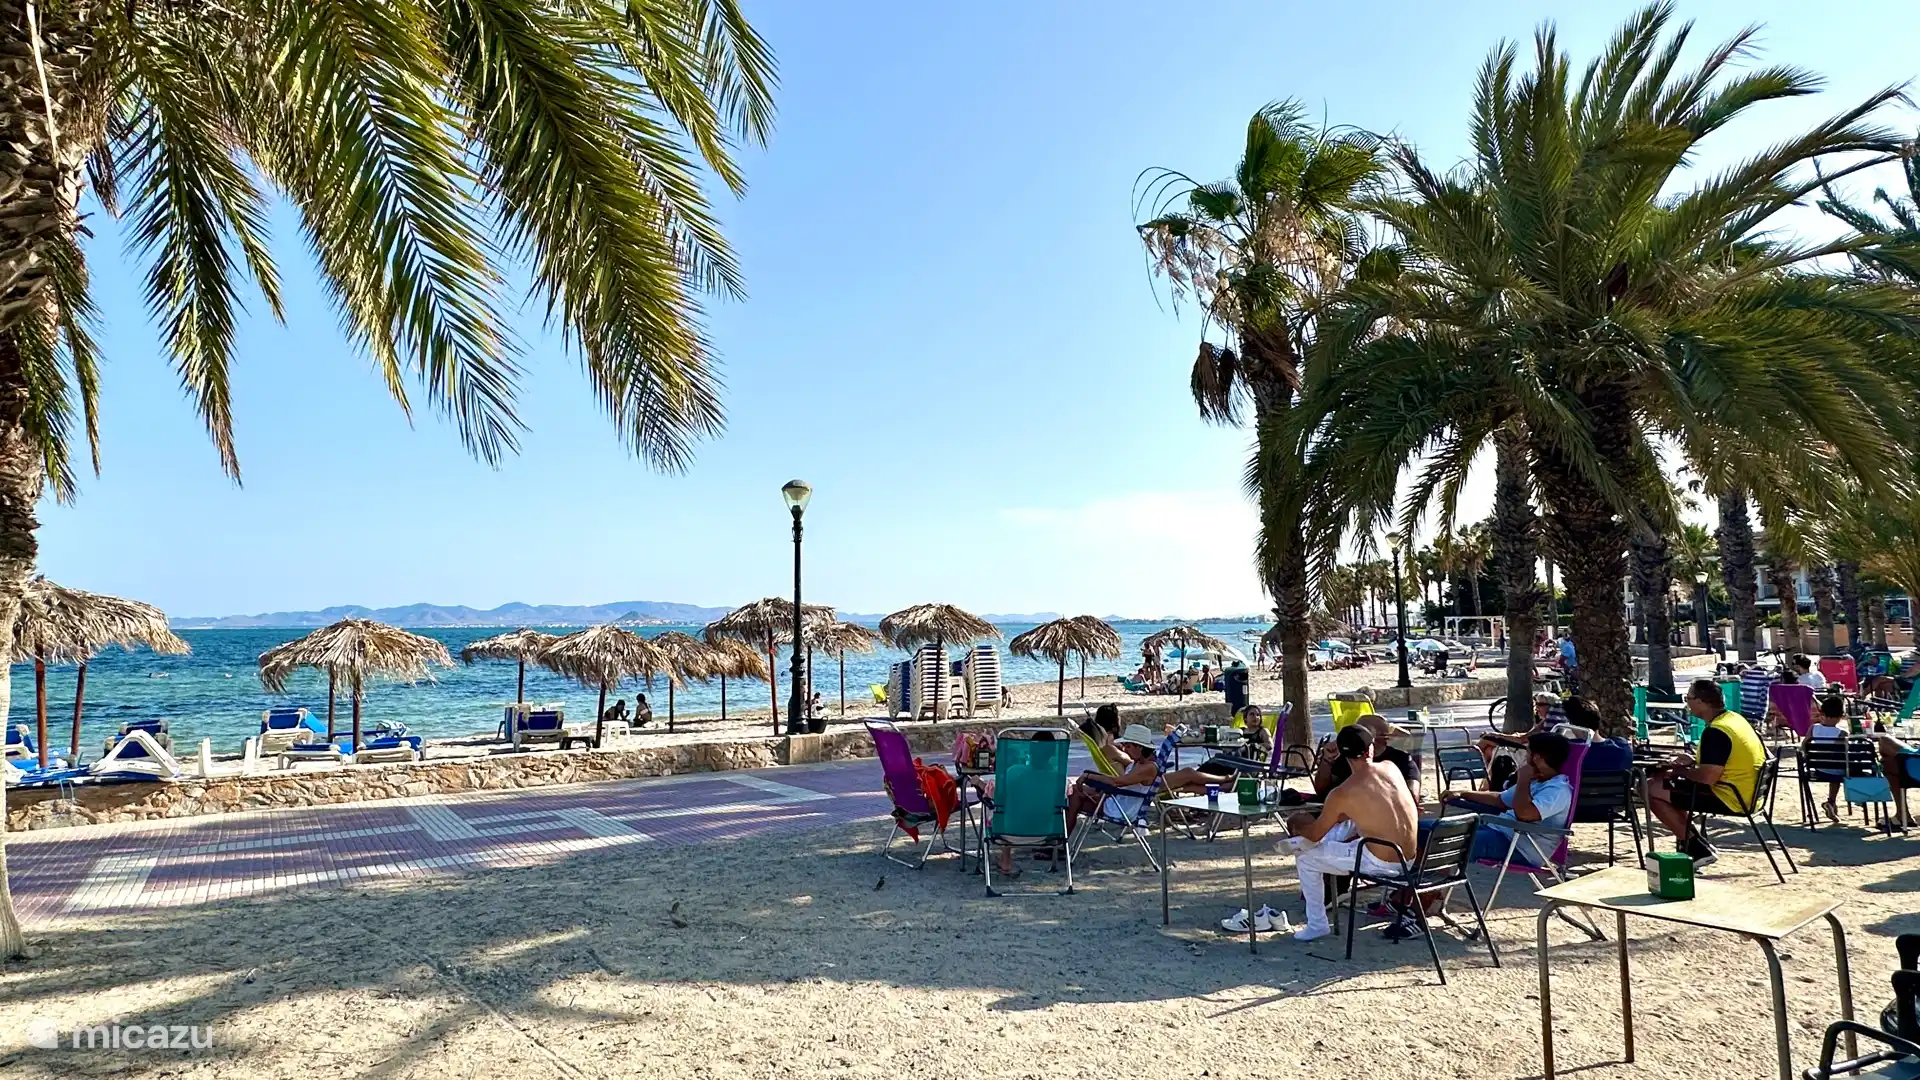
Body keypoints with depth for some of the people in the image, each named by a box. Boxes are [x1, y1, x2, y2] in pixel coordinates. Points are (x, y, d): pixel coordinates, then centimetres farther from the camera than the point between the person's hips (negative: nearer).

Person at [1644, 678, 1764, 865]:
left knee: (1651, 790, -10)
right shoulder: (1734, 718, 8)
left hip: (1730, 798, -10)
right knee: (1660, 779, 16)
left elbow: (1708, 778, -26)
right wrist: (1692, 764, 11)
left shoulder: (1715, 732, -23)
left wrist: (1680, 770, -9)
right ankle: (1693, 843, 15)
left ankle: (1697, 849, -1)